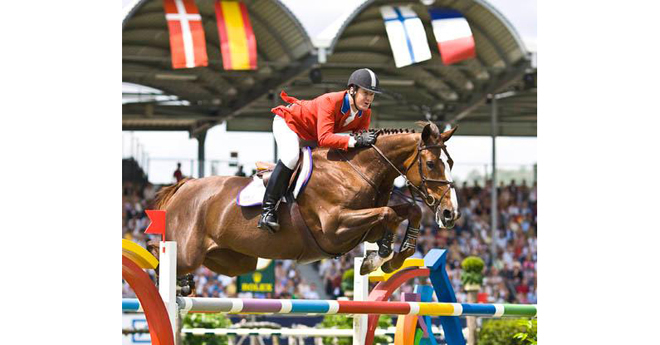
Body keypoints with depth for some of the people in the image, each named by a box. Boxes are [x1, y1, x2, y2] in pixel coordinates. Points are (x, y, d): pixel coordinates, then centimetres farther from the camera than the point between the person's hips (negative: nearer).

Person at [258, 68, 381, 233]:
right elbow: (324, 138, -48)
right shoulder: (330, 102, -39)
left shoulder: (365, 113, -15)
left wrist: (363, 137, -36)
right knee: (290, 157, -32)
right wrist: (354, 141, -57)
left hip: (312, 136, 9)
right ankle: (268, 210, -29)